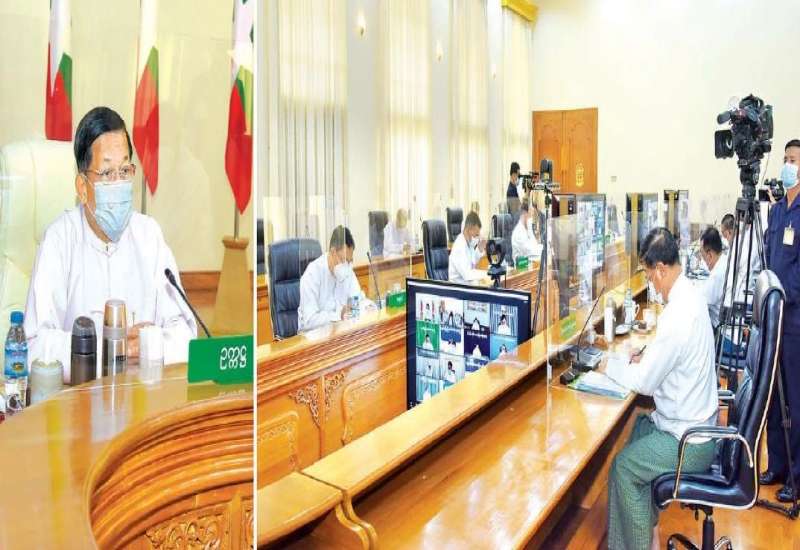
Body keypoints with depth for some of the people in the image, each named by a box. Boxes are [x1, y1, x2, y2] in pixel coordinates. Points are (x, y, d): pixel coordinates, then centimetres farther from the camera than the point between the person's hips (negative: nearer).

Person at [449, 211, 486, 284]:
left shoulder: (470, 240, 1)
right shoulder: (459, 246, -23)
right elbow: (467, 274, -26)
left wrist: (480, 250, -1)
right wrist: (487, 273, -23)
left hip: (469, 281, 8)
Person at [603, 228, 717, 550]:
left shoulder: (678, 315, -30)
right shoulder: (691, 295, 0)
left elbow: (644, 383, -20)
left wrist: (609, 367, -5)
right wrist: (649, 358, 8)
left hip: (690, 438, -10)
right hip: (696, 419, 10)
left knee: (622, 467, -5)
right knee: (637, 429, 22)